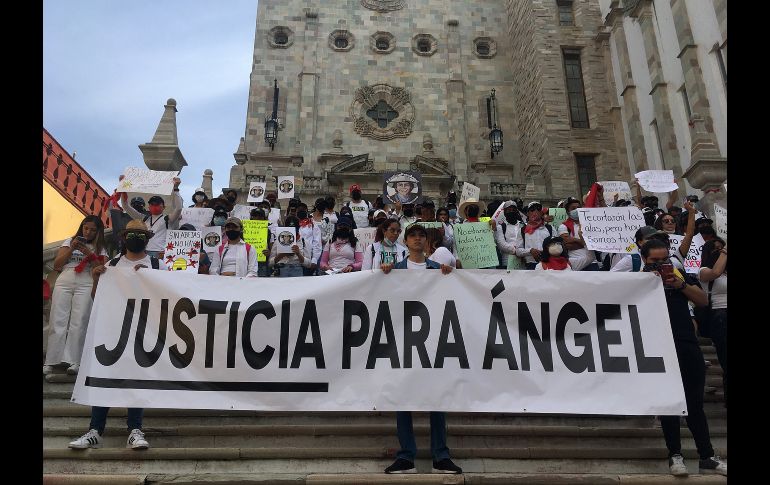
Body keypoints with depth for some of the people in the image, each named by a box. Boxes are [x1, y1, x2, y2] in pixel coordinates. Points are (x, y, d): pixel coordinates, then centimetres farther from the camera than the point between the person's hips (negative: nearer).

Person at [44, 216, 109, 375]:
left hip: (86, 285, -2)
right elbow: (56, 264, 9)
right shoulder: (69, 241, 18)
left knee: (78, 323, -10)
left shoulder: (100, 247, 14)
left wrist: (89, 253, -10)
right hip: (64, 282, 2)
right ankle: (51, 361, 1)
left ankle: (74, 361, -8)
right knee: (58, 321, -3)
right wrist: (71, 248, -3)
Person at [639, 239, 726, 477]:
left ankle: (707, 457, 17)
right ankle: (675, 455, 12)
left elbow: (703, 301, 6)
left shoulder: (680, 274, 13)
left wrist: (681, 285, -9)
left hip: (688, 345, 3)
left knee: (695, 404, 9)